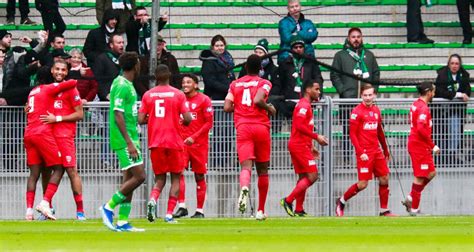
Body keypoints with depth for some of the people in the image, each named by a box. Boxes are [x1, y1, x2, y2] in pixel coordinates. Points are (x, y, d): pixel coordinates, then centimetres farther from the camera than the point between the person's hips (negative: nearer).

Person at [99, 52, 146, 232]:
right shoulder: (122, 86, -15)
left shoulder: (126, 85, 15)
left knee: (129, 178, 8)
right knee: (139, 176, -13)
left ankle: (122, 221, 8)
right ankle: (109, 207, -6)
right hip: (124, 139, -10)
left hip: (130, 138, 10)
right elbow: (118, 116, -20)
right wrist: (129, 143, -23)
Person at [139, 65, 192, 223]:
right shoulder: (178, 94, -3)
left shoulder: (148, 95, 2)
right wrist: (184, 122, 15)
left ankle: (153, 199, -18)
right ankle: (169, 214, -2)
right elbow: (187, 119, -8)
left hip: (155, 142, 2)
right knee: (176, 177, 9)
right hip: (174, 141, -2)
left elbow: (141, 120, -2)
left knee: (160, 177, 13)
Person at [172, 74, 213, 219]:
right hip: (182, 141, 3)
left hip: (199, 143, -3)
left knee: (199, 176, 2)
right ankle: (181, 206, -15)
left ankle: (199, 210, 8)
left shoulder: (203, 100, -2)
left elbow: (209, 123, -5)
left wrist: (194, 137, -15)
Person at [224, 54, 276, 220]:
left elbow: (227, 107, 4)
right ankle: (261, 210, 18)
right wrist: (270, 109, 2)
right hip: (261, 126, -1)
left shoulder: (235, 84, 13)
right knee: (263, 169, 13)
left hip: (243, 127, 1)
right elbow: (258, 100, -16)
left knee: (246, 165, -14)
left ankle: (244, 188, -50)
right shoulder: (264, 83, 3)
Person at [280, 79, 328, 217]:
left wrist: (311, 146, 22)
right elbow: (300, 126, -22)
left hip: (299, 145, 11)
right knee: (312, 176, -11)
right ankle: (288, 201, -10)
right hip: (300, 145, -11)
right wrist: (316, 137, -19)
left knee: (303, 177, 10)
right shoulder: (304, 105, -12)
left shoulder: (305, 105, 20)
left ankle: (299, 210, 10)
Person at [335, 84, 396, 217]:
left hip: (377, 151, 7)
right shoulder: (357, 112, -8)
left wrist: (386, 150, 23)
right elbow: (353, 134, -11)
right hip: (365, 153, -7)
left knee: (384, 179, 4)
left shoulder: (376, 110, 12)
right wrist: (360, 152, -18)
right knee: (363, 184, -7)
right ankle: (341, 202, 12)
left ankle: (384, 210, 12)